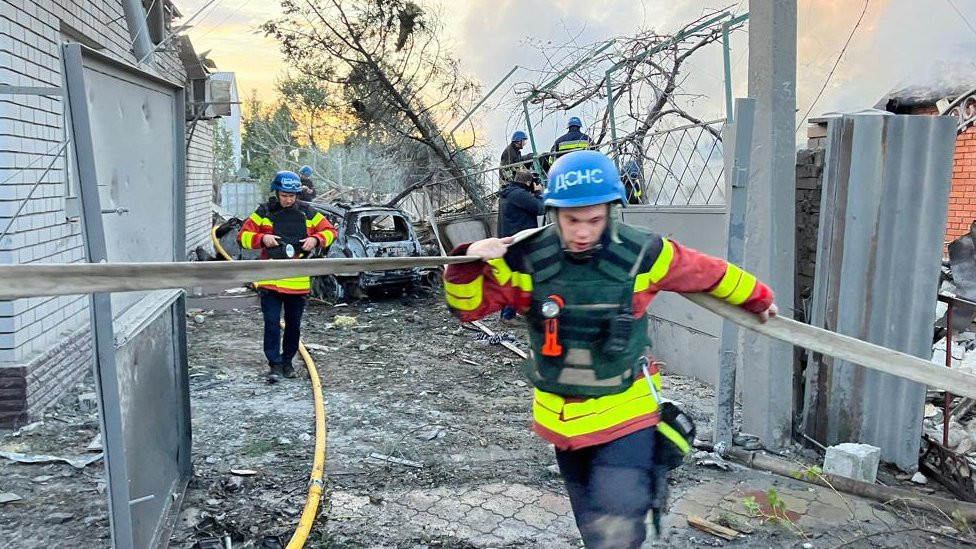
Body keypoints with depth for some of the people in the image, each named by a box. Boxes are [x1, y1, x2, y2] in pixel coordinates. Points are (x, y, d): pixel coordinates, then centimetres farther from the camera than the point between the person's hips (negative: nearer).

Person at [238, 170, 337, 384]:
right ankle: (275, 365, 4)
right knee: (272, 324, -4)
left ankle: (287, 361, 28)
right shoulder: (264, 212, 0)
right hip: (270, 280, -2)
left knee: (294, 324, 12)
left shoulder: (307, 213, 4)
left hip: (298, 281, 2)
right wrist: (262, 238, -18)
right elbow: (243, 235, 1)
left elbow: (330, 231, 9)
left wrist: (316, 239, -11)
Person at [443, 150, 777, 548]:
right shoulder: (526, 260, -12)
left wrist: (758, 298, 20)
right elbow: (468, 307, -4)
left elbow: (711, 273, 4)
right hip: (560, 417, 3)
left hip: (624, 414, -2)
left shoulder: (642, 254, -13)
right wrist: (468, 264, -24)